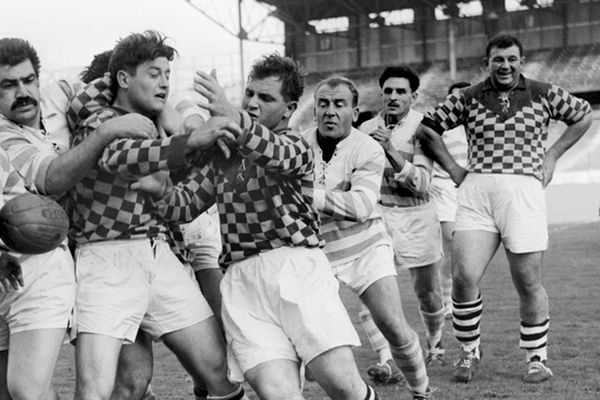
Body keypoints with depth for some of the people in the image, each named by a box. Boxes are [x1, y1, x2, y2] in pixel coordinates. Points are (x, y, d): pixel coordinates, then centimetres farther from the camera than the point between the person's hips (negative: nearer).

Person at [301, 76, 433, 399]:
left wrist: (312, 196, -32)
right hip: (314, 253, 2)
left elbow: (361, 206, -26)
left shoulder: (368, 150, -13)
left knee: (394, 326, -10)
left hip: (365, 248, -2)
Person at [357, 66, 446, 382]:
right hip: (377, 213, 2)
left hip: (416, 216, -1)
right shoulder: (367, 129, 2)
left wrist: (391, 151, -29)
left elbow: (421, 181, -19)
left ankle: (435, 342, 39)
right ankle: (385, 359, -13)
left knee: (427, 292, 11)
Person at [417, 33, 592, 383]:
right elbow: (427, 128, 16)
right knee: (464, 277, -10)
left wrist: (552, 155, 12)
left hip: (525, 191, -1)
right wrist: (452, 167, 9)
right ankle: (470, 351, 10)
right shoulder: (467, 99, 9)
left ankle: (538, 358, 18)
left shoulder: (544, 95, 8)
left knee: (529, 284, 1)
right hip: (476, 194, 1)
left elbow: (584, 115, 19)